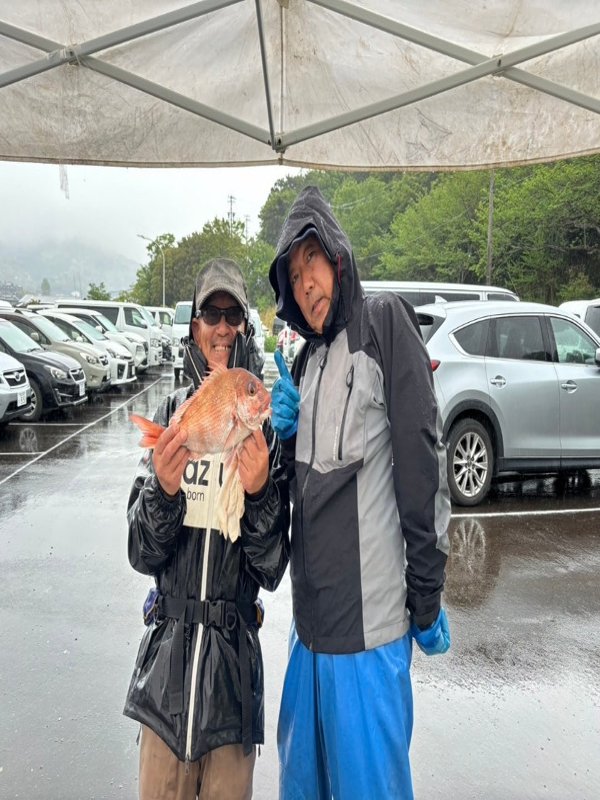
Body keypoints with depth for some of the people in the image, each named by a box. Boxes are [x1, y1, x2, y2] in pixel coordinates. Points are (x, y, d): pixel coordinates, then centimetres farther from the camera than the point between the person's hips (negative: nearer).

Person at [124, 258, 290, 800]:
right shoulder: (172, 414, -1)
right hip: (167, 644, 2)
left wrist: (259, 492, -22)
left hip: (235, 654, -1)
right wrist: (163, 488, -20)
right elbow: (143, 554, -2)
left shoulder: (268, 423, -6)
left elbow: (272, 568, -5)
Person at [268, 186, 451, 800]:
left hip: (368, 623, -7)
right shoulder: (305, 362, 14)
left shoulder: (384, 321, -7)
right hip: (310, 617, 7)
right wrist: (282, 433, -4)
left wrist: (427, 600, -12)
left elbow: (422, 461, -13)